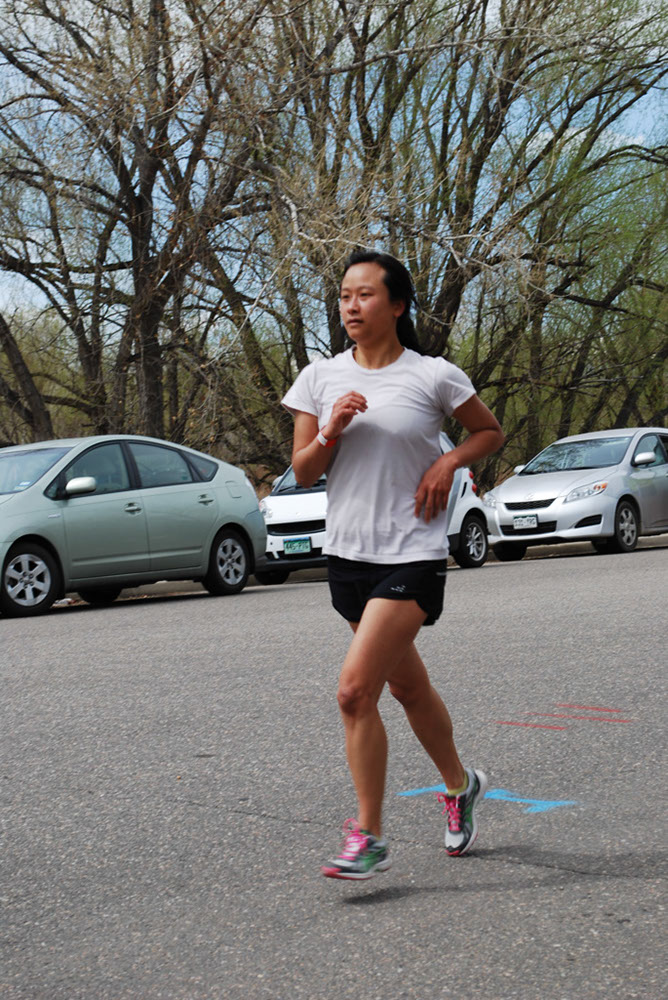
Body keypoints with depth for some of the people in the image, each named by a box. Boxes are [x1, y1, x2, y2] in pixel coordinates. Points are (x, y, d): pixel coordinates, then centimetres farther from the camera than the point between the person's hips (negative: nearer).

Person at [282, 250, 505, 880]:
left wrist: (448, 463, -8)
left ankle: (368, 839, -4)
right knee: (408, 687, 17)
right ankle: (459, 785, 41)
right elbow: (302, 473, 6)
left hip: (414, 556, -5)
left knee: (355, 690, -16)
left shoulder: (434, 377, -5)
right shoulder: (320, 378, 5)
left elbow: (490, 432, 10)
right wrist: (330, 434, -12)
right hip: (348, 552, 5)